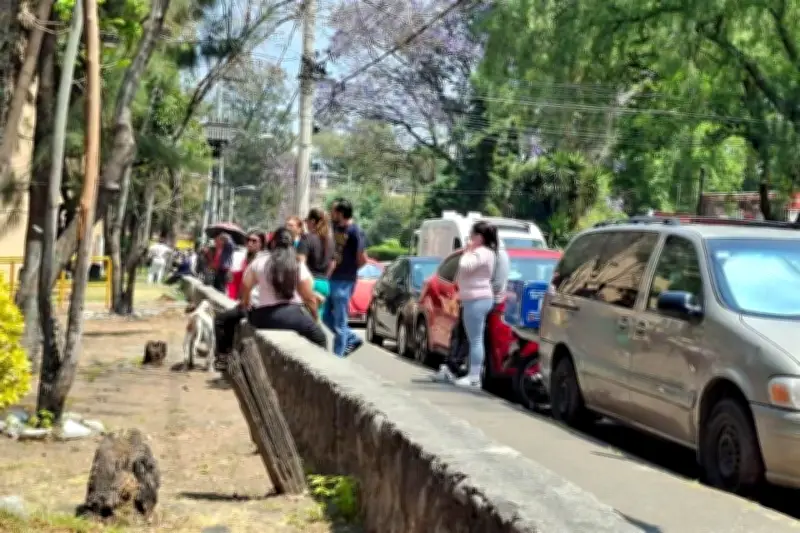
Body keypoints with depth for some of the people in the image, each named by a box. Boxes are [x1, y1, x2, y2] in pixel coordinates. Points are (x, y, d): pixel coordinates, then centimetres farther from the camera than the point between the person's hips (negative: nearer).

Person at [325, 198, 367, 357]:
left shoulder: (355, 232, -17)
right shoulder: (336, 227, 7)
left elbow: (363, 260, -14)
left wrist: (348, 270, 0)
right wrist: (331, 268, 9)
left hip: (345, 282, -8)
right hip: (334, 280, 8)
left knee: (339, 322, 0)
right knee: (327, 317, 15)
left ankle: (337, 358, 9)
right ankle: (352, 339, 30)